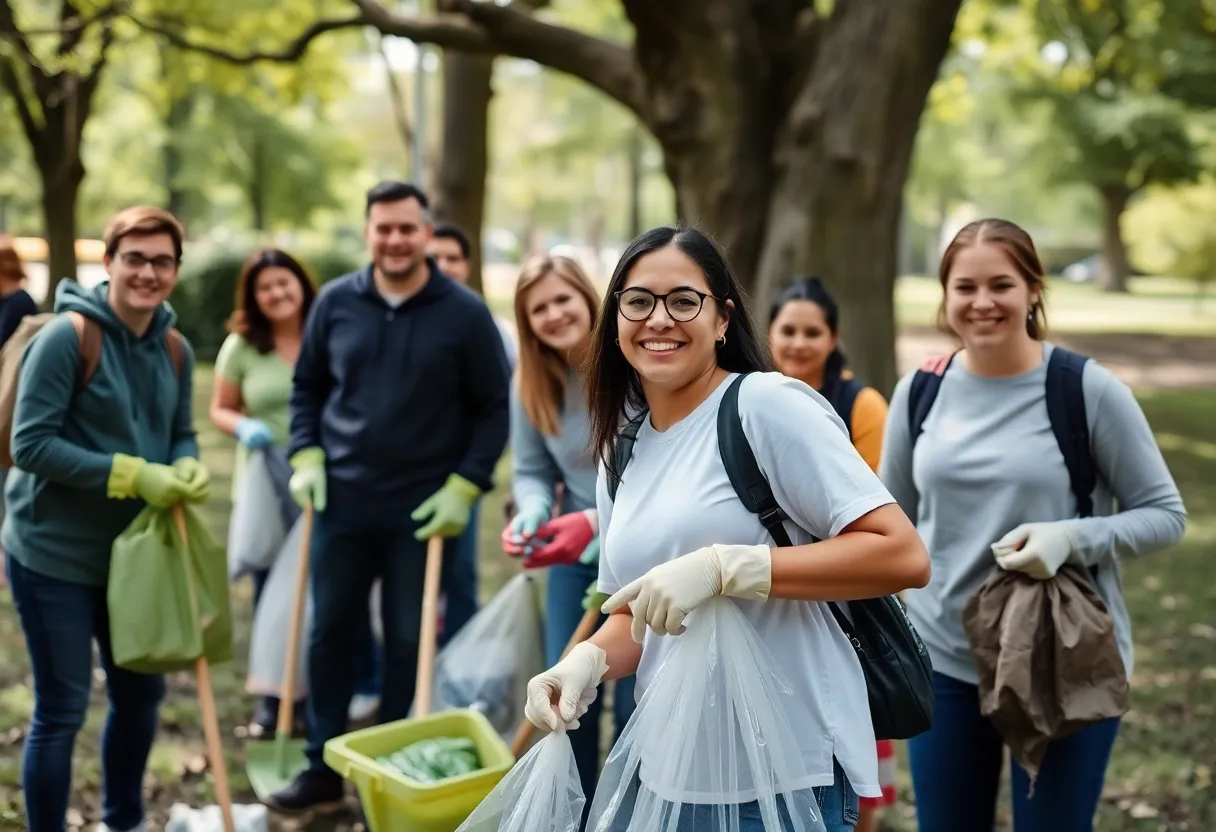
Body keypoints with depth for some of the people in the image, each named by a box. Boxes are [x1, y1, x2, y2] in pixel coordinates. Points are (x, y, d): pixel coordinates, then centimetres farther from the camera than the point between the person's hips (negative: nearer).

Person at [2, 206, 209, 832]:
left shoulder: (176, 349, 3)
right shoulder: (67, 335, -17)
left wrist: (188, 470, -11)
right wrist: (133, 476, -24)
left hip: (133, 553, 7)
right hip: (54, 554, -7)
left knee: (141, 694, 18)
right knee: (61, 710, 1)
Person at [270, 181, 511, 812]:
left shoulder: (464, 313, -5)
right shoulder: (335, 302, 2)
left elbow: (493, 409, -2)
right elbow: (307, 387, 13)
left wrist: (465, 487, -10)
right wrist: (306, 457, 0)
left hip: (422, 509, -3)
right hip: (343, 500, 3)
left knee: (409, 643, 6)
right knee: (331, 633, 9)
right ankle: (324, 770, 22)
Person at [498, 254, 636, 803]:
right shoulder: (531, 385, -4)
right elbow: (530, 470, 2)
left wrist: (597, 521, -32)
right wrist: (532, 514, -21)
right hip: (576, 552, 4)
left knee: (636, 703, 4)